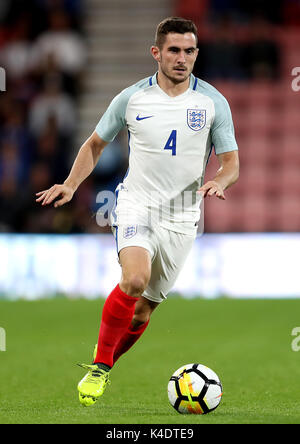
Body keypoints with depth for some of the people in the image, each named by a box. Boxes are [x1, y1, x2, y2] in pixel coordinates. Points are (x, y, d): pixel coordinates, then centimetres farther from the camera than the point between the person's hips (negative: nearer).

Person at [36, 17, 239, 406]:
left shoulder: (213, 102, 1)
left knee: (143, 309, 5)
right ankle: (99, 365, -13)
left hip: (181, 217, 2)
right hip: (136, 203, -2)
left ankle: (102, 369, 27)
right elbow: (95, 144, 15)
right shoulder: (132, 98, 1)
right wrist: (71, 184, 1)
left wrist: (218, 181, -18)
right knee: (134, 279, -28)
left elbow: (231, 163, 5)